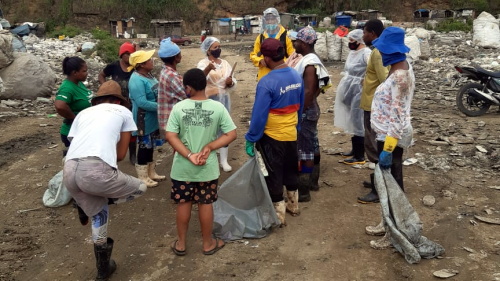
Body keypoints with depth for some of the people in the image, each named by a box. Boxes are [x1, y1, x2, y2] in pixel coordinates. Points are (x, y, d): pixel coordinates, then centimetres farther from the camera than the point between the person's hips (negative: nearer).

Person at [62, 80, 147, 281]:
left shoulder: (83, 113, 31)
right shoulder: (123, 111, 22)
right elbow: (121, 155, 20)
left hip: (69, 170, 6)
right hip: (96, 170, -6)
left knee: (99, 214, 28)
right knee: (140, 188, 21)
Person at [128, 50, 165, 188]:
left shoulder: (148, 75, 7)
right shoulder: (137, 80, -23)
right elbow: (142, 102, -29)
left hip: (152, 119, 9)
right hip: (144, 121, -9)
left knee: (151, 146, 18)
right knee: (144, 147, 2)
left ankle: (151, 173, 32)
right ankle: (143, 177, 15)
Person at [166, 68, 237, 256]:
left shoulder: (179, 107, -11)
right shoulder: (218, 108, -10)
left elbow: (170, 136, -14)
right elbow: (231, 134, -10)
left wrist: (189, 156, -14)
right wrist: (209, 147, -11)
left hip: (182, 167, 0)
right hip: (208, 168, 0)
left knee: (183, 204, 15)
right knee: (205, 204, 14)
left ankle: (180, 243, 29)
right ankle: (208, 243, 29)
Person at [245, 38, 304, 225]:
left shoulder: (266, 83, -24)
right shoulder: (297, 76, -3)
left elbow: (259, 115, -21)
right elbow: (300, 106, 8)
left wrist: (251, 139, -11)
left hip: (272, 137, -6)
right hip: (291, 133, 7)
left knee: (273, 176, 8)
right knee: (290, 171, 23)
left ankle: (278, 215, 19)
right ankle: (293, 205, 39)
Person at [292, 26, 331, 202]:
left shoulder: (309, 64, -21)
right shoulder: (310, 59, 10)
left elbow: (309, 92, -25)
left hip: (306, 112, -10)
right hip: (310, 110, 10)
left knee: (304, 151, -4)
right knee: (312, 147, 18)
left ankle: (303, 191, 4)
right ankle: (313, 182, 31)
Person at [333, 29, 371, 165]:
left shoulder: (366, 53, -17)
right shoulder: (352, 52, 12)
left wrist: (365, 81, -20)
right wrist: (344, 86, 16)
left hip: (358, 90, -9)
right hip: (349, 90, 9)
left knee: (357, 122, -4)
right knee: (352, 121, 16)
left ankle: (360, 156, 4)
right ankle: (354, 150, 28)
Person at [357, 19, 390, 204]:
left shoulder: (378, 52, -19)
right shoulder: (379, 50, 13)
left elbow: (386, 82, -25)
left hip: (375, 107, -10)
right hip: (372, 105, 10)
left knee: (374, 147, -5)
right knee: (375, 146, 18)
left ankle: (379, 191, 1)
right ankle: (378, 181, 31)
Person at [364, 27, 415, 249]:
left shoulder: (399, 77, -24)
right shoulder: (402, 67, 7)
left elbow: (398, 116, -26)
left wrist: (388, 149, -25)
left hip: (392, 137, -10)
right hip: (388, 134, 10)